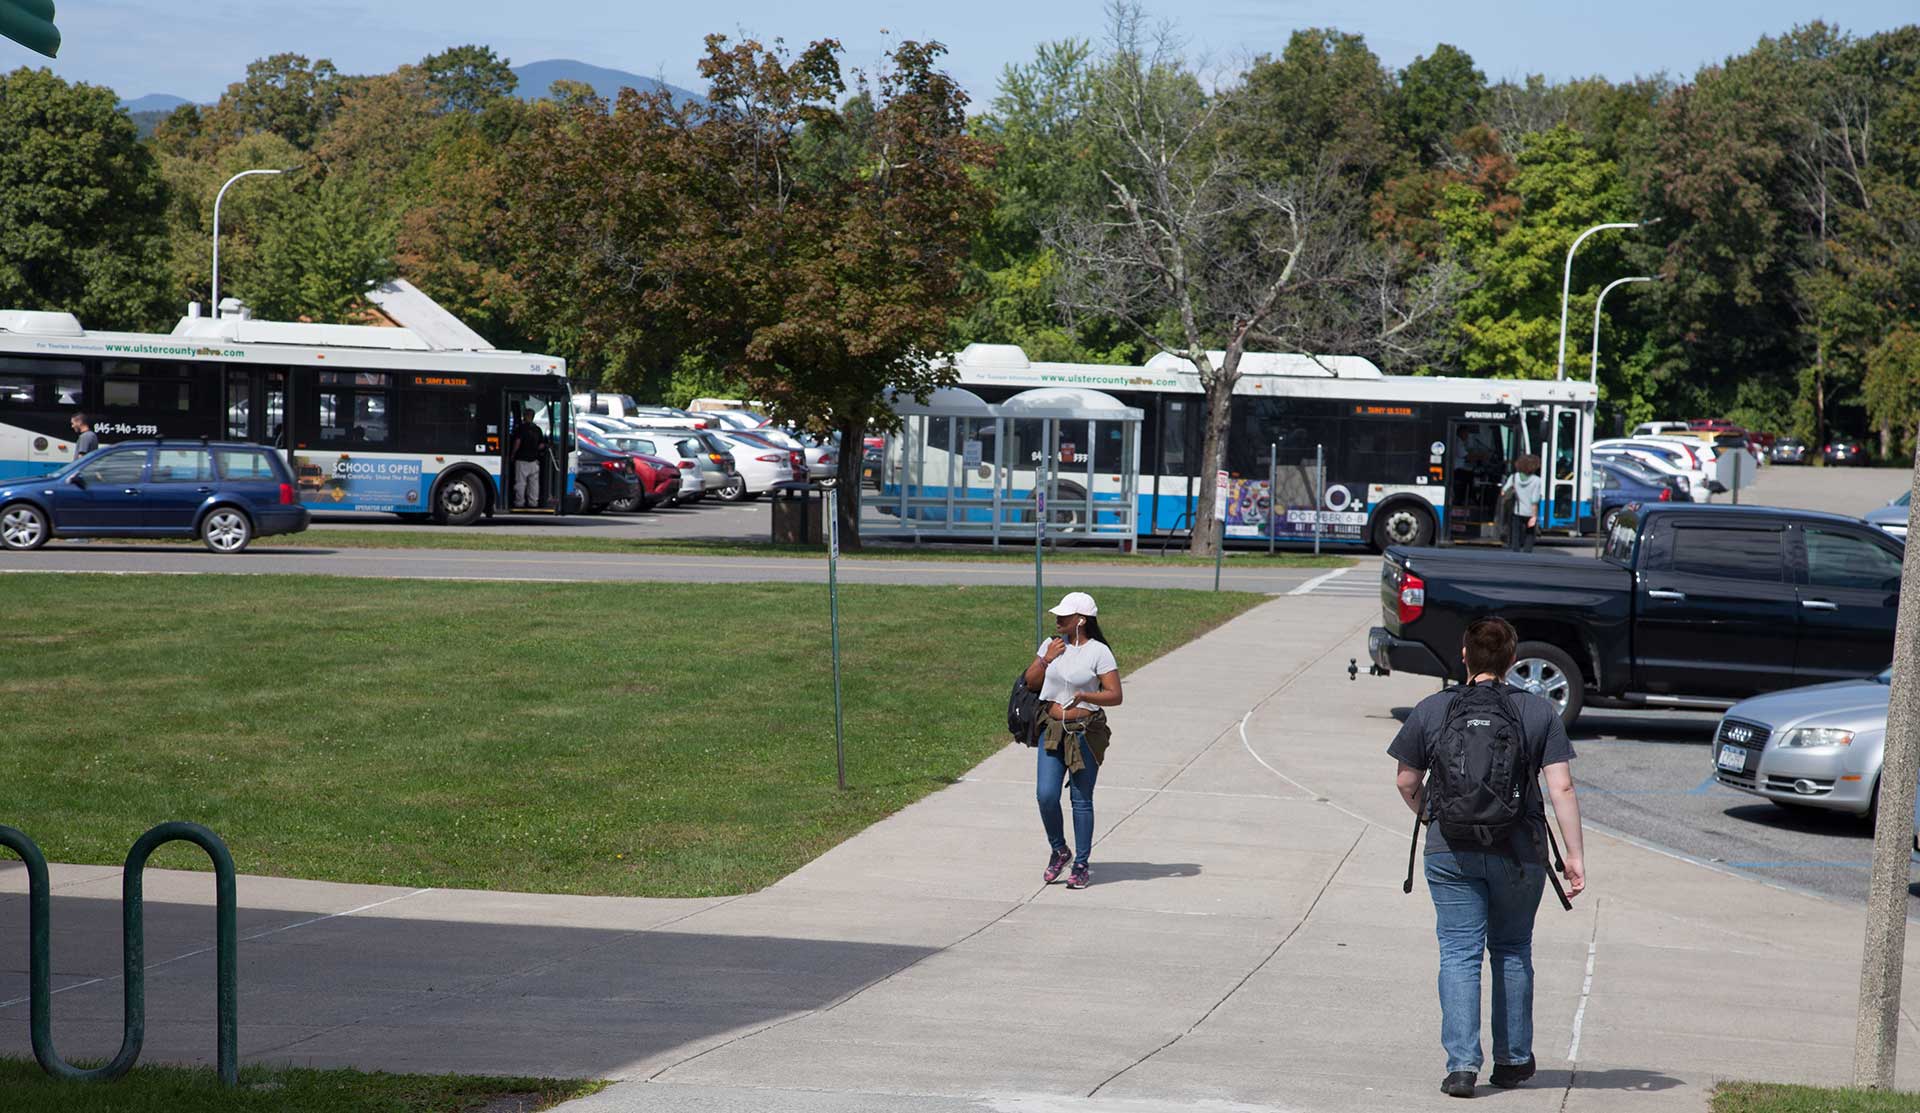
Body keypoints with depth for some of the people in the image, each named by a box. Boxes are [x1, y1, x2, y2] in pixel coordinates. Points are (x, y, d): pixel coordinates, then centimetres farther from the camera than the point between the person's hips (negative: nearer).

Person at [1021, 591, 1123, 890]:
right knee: (1046, 795, -7)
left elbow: (1115, 696, -12)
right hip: (1052, 730, 4)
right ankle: (1058, 851, 15)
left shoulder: (1098, 652, -9)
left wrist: (1084, 696, -27)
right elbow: (1031, 683, 11)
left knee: (1082, 800, 1)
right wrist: (1046, 660, -5)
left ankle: (1081, 865, 12)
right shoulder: (1052, 644, 7)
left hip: (1085, 733, -4)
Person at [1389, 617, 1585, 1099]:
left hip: (1450, 852, -1)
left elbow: (1406, 781, 7)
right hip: (1519, 852, 1)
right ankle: (1513, 1060, 23)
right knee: (1512, 952, 16)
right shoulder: (1540, 712, 1)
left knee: (1459, 954, 1)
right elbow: (1561, 787, -4)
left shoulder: (1432, 710, 2)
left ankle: (1462, 1063, -10)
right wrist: (1575, 854, -1)